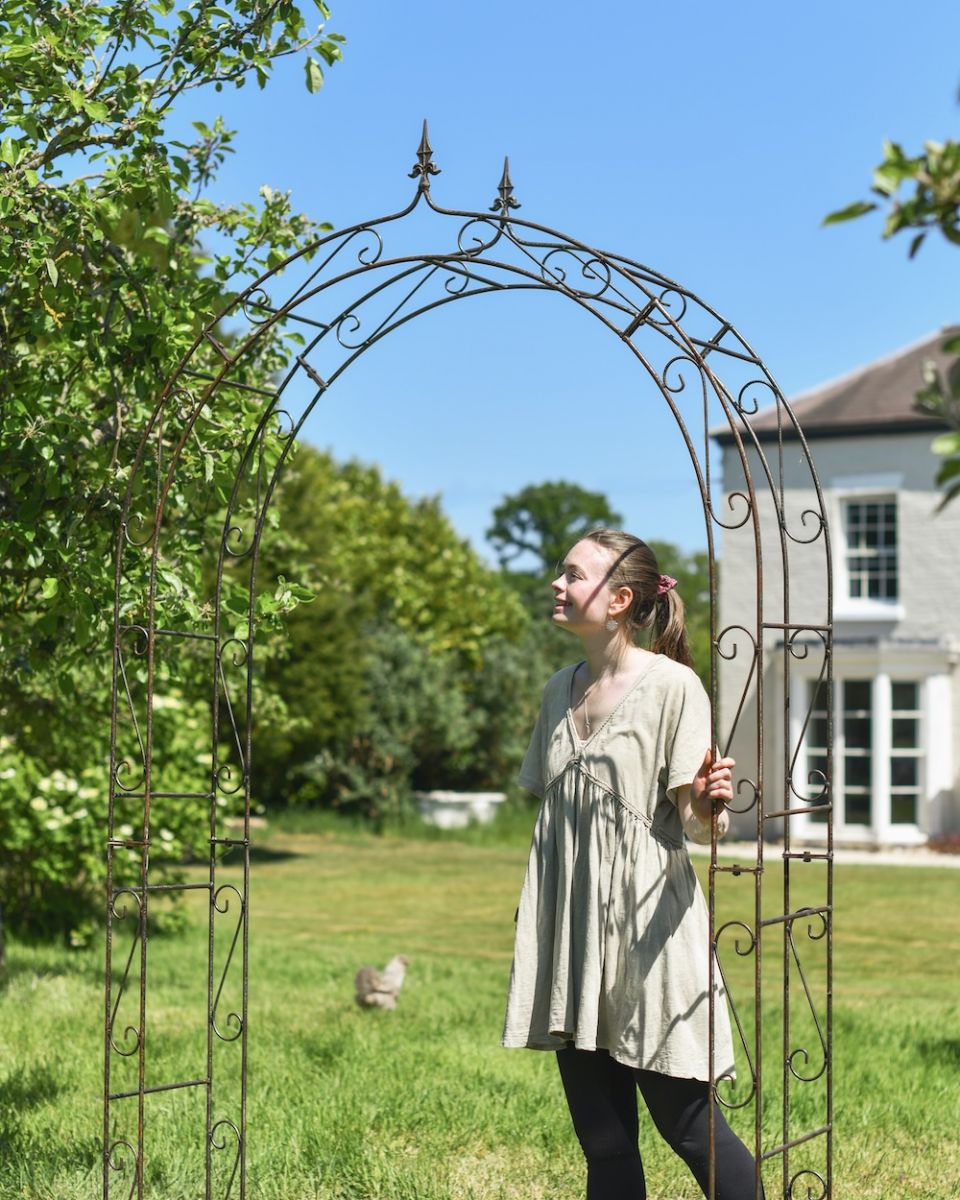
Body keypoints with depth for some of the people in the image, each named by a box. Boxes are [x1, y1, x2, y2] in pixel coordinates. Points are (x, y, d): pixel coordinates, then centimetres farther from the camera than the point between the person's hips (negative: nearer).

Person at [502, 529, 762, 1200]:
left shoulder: (672, 685, -8)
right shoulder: (561, 691, 12)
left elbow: (695, 821, -10)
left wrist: (709, 804, -33)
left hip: (644, 927, -6)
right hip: (572, 937, 6)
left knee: (689, 1126, -3)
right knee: (603, 1144, 9)